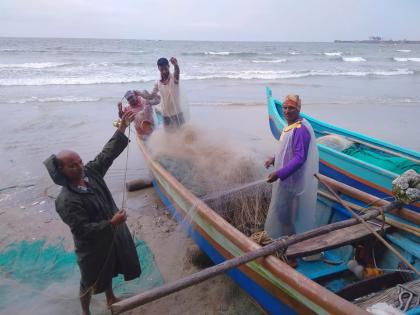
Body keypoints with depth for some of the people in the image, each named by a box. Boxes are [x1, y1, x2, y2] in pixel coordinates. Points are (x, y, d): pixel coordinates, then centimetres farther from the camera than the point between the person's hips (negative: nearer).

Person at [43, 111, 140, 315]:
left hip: (111, 235, 7)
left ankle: (110, 298, 56)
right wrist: (112, 223, -34)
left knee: (109, 270, 29)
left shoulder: (90, 172, -12)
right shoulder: (66, 201, -31)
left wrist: (122, 128, -14)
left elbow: (108, 153, -8)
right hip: (92, 245, -7)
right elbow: (82, 230, -30)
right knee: (91, 281, 18)